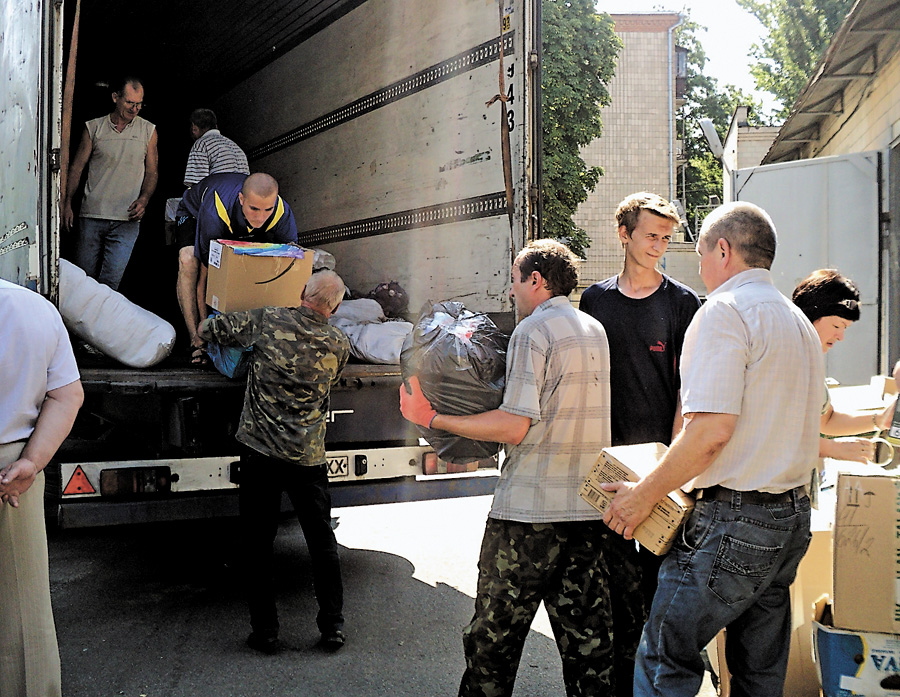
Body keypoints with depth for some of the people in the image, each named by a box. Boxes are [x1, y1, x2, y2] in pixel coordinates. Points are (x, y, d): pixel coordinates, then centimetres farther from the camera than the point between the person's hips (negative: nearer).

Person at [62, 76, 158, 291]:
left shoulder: (148, 131, 9)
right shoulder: (93, 128, 8)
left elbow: (152, 171, 12)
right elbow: (77, 168, 11)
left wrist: (144, 199, -6)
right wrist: (67, 204, 3)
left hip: (127, 219, -1)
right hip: (91, 217, 1)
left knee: (111, 280, -10)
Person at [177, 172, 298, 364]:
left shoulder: (283, 215, -35)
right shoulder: (215, 215, -45)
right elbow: (205, 277, -36)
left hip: (244, 229, 3)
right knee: (188, 262, -31)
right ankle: (196, 340, -27)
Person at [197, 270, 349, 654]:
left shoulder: (267, 322, -5)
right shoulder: (339, 345, 1)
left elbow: (207, 327, 6)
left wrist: (208, 328, 29)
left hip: (261, 452, -1)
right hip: (308, 457, 2)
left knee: (258, 543, 9)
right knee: (322, 542, 13)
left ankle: (265, 631, 15)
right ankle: (333, 626, 20)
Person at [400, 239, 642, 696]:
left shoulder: (532, 331, -10)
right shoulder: (596, 330, 13)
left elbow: (515, 427, -17)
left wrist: (432, 418, -11)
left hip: (530, 509, -7)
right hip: (589, 505, 7)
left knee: (494, 636, 7)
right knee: (587, 637, 13)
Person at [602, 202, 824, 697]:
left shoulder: (724, 311, -12)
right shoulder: (800, 322, 17)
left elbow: (712, 430, -22)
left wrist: (644, 494, -13)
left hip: (732, 521, -9)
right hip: (792, 517, 9)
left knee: (664, 657, -1)